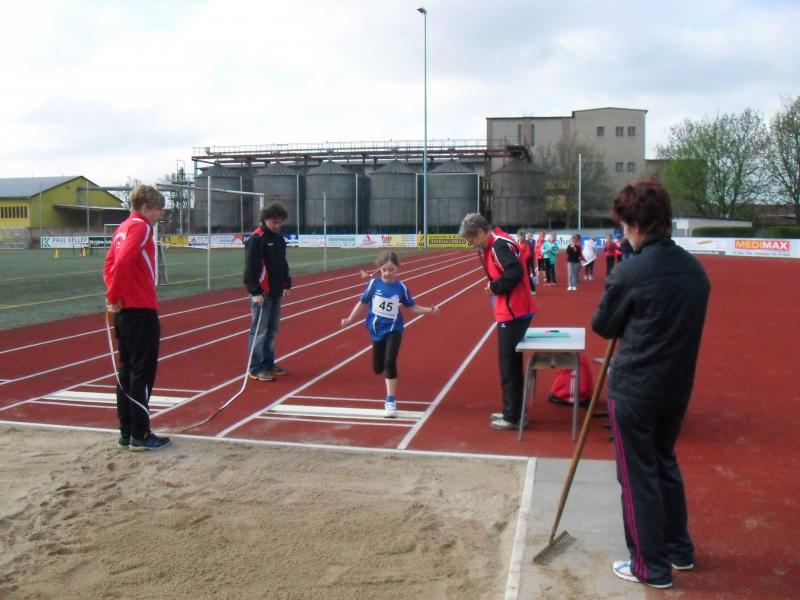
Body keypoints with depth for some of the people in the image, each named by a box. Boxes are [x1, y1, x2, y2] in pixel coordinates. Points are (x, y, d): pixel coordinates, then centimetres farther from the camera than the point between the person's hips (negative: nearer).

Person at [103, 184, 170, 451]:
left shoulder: (123, 227, 15)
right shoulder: (140, 227, -11)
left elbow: (110, 264, 15)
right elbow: (121, 264, -23)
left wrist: (114, 295, 6)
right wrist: (114, 296, -14)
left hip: (124, 310, 9)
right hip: (140, 310, -9)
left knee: (126, 370, 12)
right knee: (143, 371, -3)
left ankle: (126, 432, 19)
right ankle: (140, 435, 2)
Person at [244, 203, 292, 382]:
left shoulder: (279, 237, 12)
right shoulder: (256, 238, -13)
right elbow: (250, 267, -17)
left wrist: (286, 283, 17)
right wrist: (255, 292, -20)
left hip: (276, 292, 8)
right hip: (261, 293, -8)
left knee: (272, 329, 14)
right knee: (259, 330, -5)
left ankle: (268, 363, 24)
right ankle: (256, 369, 1)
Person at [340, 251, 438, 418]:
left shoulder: (401, 287, -8)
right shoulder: (373, 284, -9)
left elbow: (412, 307, 1)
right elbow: (362, 303, 1)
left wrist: (429, 310, -12)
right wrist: (350, 319, 0)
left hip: (393, 330, -2)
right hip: (377, 330, 2)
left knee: (390, 362, -17)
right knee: (377, 367, 10)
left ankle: (390, 401, -9)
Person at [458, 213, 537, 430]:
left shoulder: (500, 245, -18)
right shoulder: (492, 245, 13)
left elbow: (515, 272, -29)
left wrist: (494, 287, -17)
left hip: (513, 313, -11)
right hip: (511, 312, 11)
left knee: (508, 365, -2)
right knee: (511, 363, 18)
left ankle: (513, 417, 6)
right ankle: (512, 411, 29)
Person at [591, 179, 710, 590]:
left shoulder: (629, 273, -20)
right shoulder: (695, 270, 1)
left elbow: (602, 326, -7)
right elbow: (680, 322, 11)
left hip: (634, 390, -7)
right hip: (678, 386, 7)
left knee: (638, 477, 7)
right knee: (665, 464, 24)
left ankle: (651, 567, 19)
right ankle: (680, 550, 36)